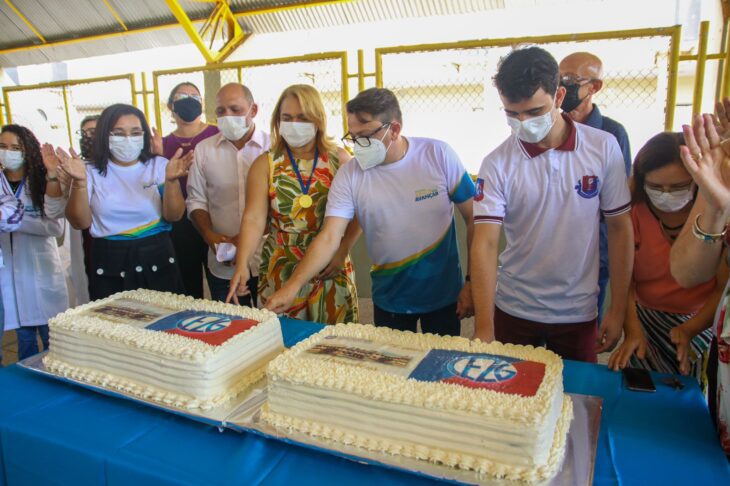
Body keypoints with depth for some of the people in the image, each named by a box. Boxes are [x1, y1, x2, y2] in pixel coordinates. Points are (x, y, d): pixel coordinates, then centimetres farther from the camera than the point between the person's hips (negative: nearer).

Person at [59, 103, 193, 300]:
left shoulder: (159, 166, 1)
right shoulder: (92, 172, 3)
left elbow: (174, 216, -5)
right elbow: (80, 223, -3)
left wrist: (171, 180, -21)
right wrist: (79, 182, -16)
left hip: (156, 259, 0)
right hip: (109, 265, 0)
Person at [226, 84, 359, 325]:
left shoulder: (339, 159, 0)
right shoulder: (265, 164, -1)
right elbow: (254, 219, -10)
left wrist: (342, 252, -13)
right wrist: (242, 264, -23)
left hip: (330, 270, 0)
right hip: (281, 272, 0)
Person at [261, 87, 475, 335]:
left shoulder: (438, 155, -13)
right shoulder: (349, 175, -11)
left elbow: (473, 219, -7)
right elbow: (329, 238, -16)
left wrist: (473, 282, -8)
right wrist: (292, 285, -28)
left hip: (444, 295, 0)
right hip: (389, 299, 1)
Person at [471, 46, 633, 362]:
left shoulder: (604, 148, -8)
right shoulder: (497, 164, -12)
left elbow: (620, 229, -1)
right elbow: (484, 244, -18)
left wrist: (618, 310, -1)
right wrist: (483, 330, -24)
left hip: (579, 311, 1)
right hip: (514, 310, 0)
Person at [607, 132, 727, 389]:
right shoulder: (634, 213, -6)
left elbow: (725, 287, -9)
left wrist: (689, 330, -21)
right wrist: (632, 330, -21)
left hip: (703, 321, -1)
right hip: (645, 319, 1)